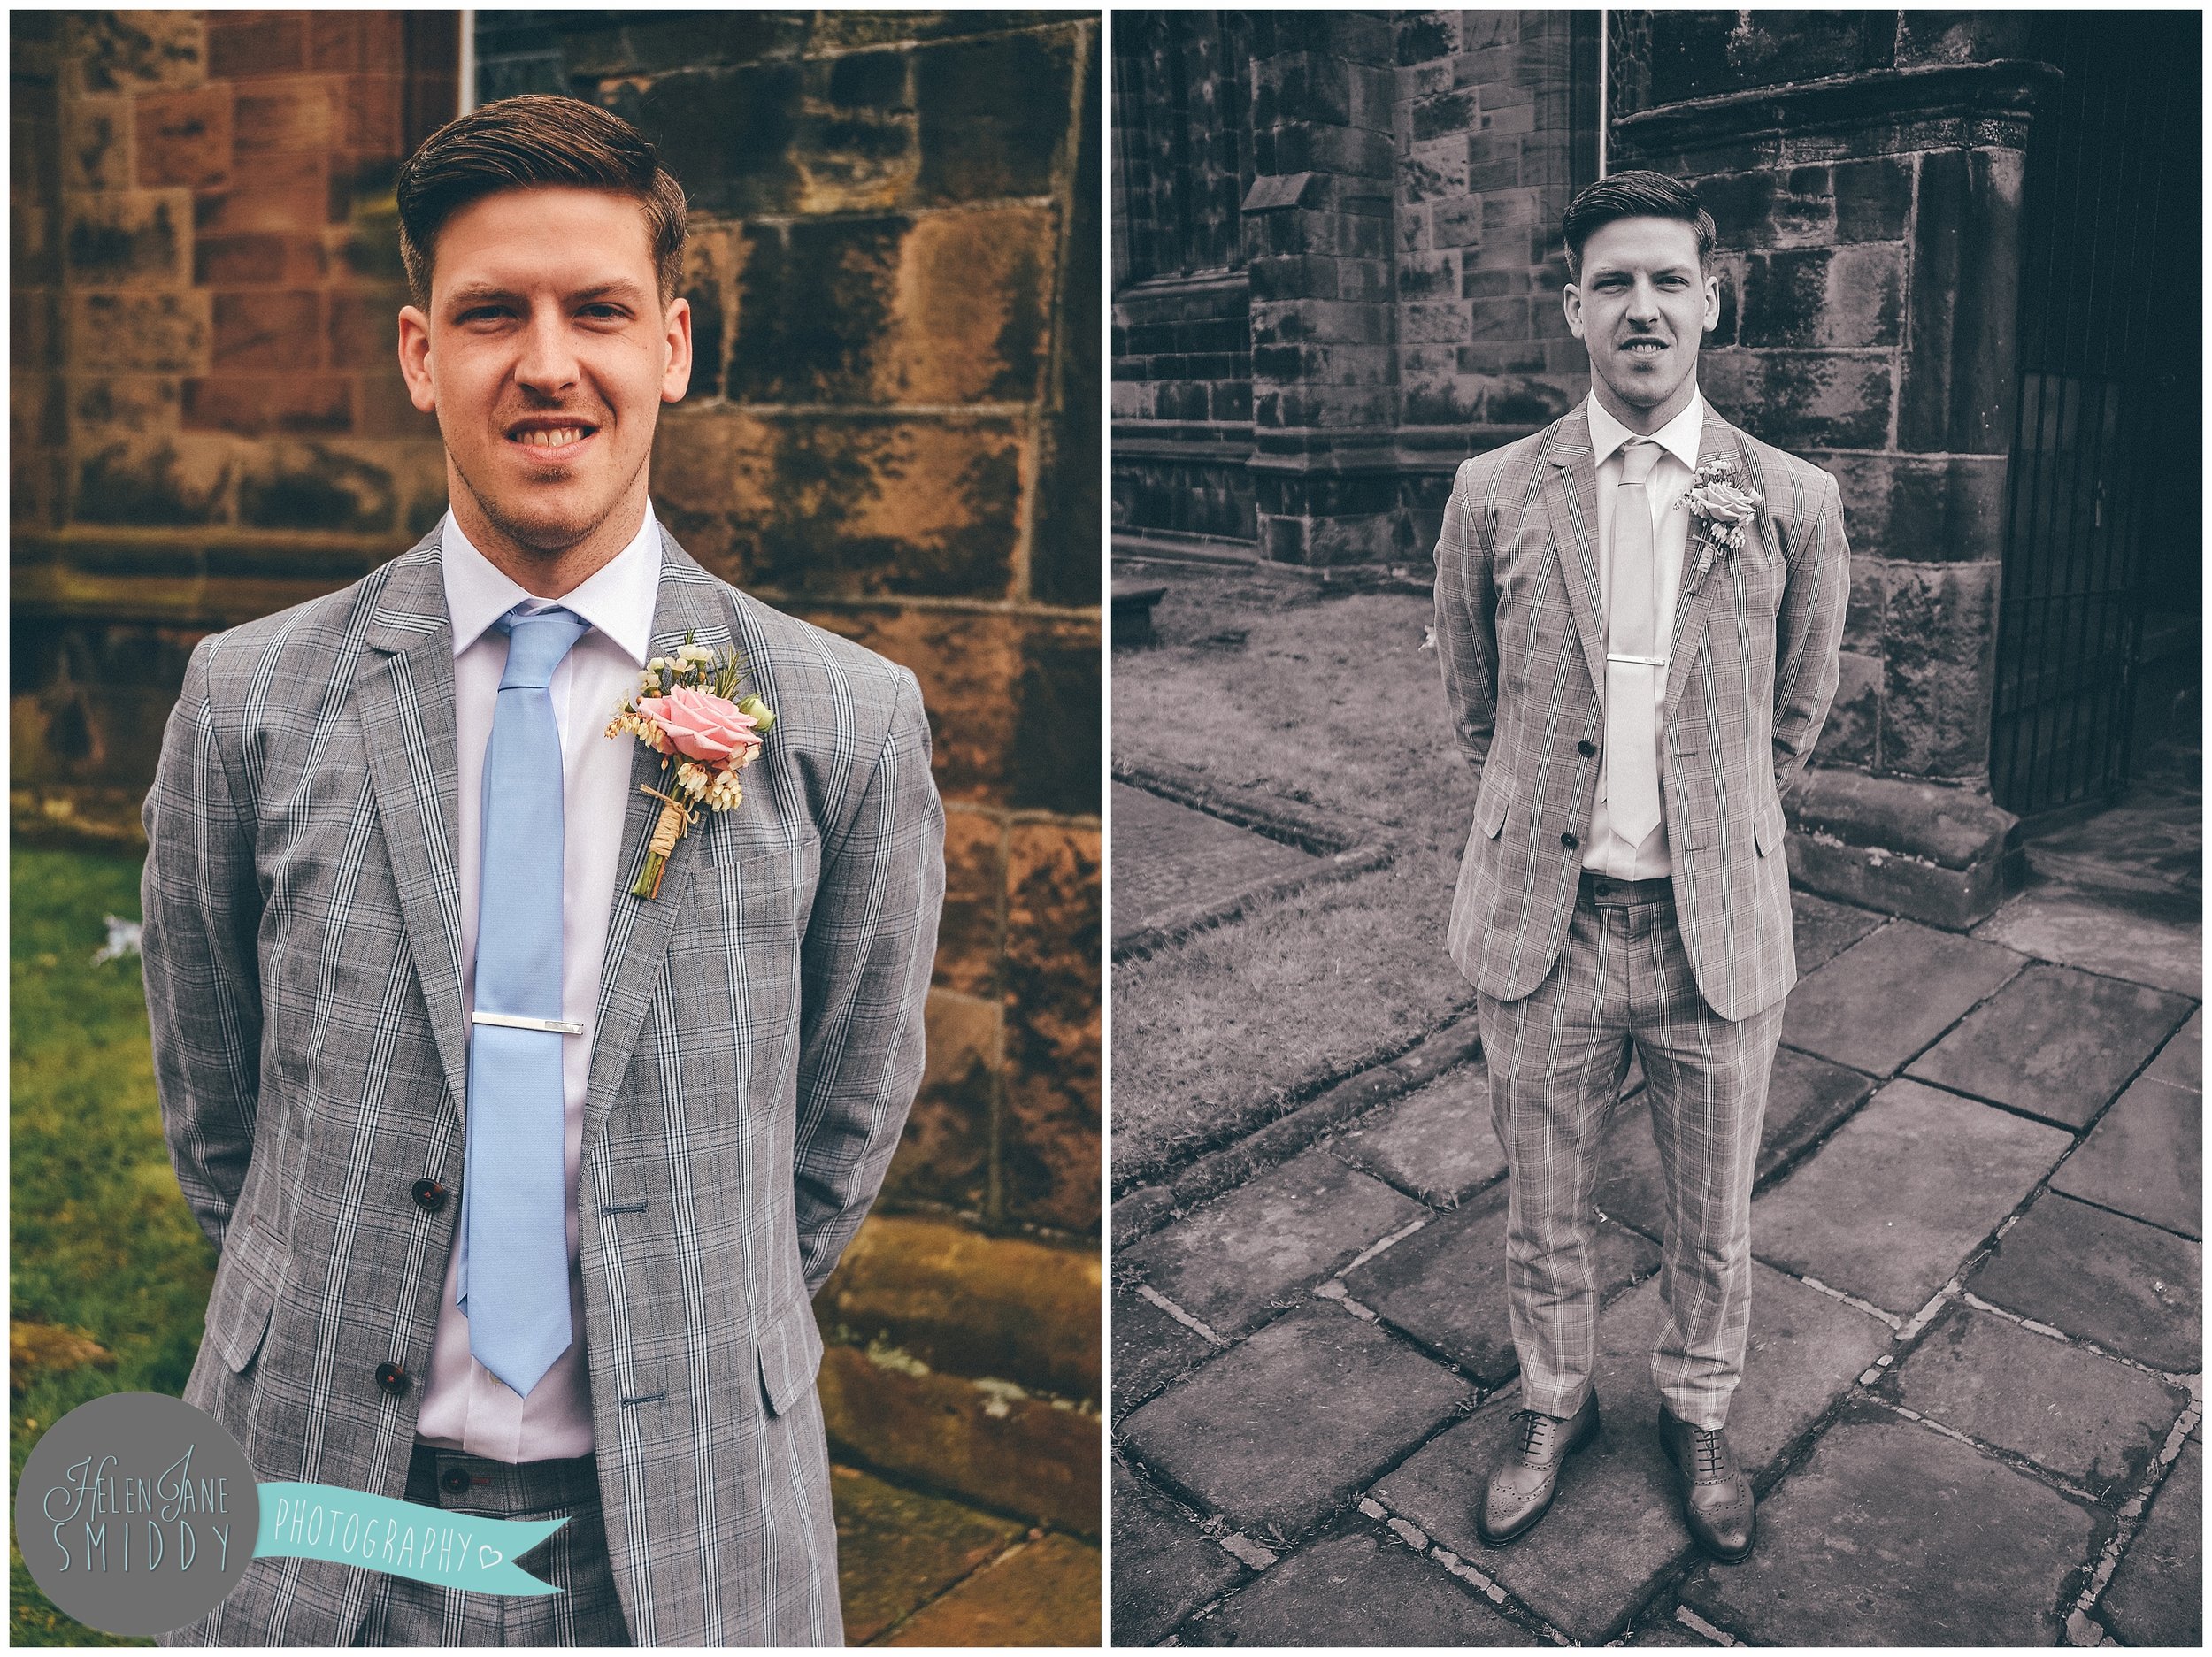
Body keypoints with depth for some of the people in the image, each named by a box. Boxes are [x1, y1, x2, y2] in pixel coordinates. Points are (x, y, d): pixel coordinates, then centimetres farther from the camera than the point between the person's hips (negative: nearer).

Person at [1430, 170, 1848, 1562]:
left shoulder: (1795, 503, -3)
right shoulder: (1494, 496, -2)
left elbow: (1797, 717, 11)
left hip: (1720, 928, 0)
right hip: (1542, 924, 0)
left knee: (1714, 1219, 17)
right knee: (1545, 1212, 16)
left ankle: (1700, 1412, 42)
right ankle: (1555, 1403, 41)